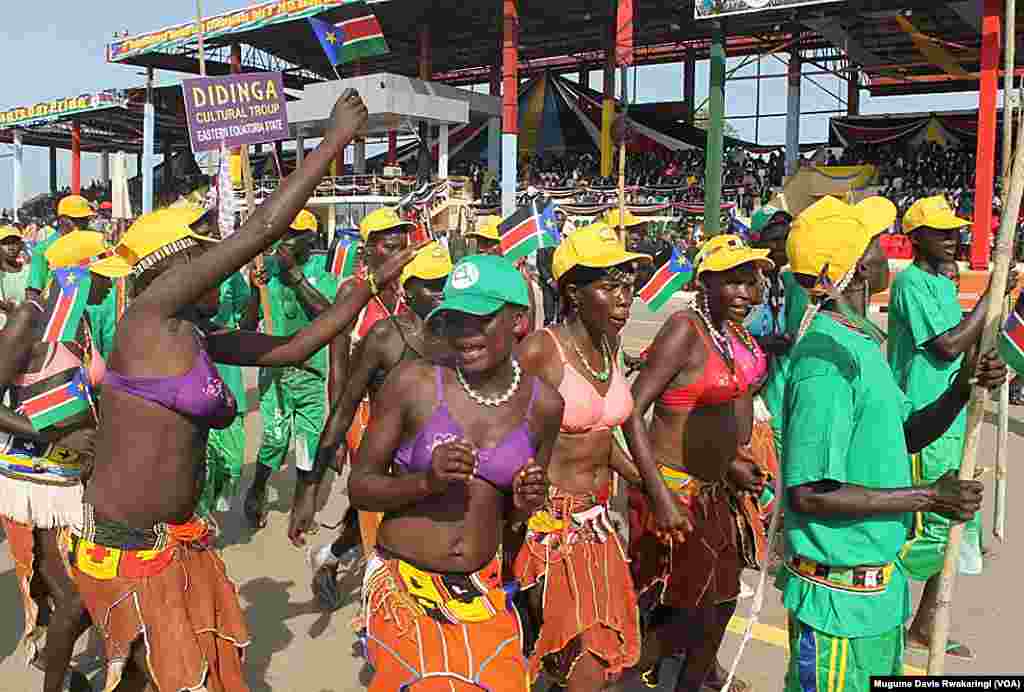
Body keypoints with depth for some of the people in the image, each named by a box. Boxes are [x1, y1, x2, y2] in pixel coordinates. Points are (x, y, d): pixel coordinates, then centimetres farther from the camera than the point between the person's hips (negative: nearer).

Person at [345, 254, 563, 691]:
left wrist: (525, 503, -11)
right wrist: (426, 481, -23)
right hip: (404, 586, -2)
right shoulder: (413, 383, -13)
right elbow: (358, 487, -6)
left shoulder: (543, 403, -4)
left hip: (484, 592, 3)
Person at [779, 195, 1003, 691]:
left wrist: (960, 389, -1)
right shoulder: (827, 358, -24)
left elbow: (905, 436, 16)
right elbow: (809, 493, -26)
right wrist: (928, 497, -18)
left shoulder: (860, 341, 6)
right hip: (840, 596, -9)